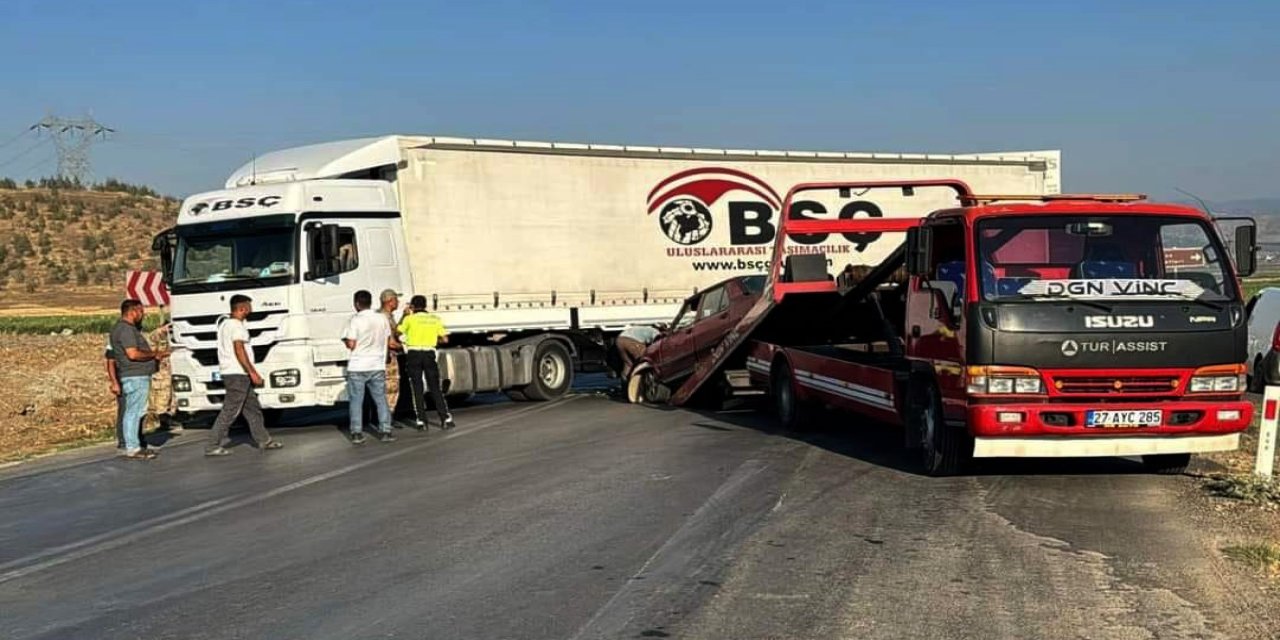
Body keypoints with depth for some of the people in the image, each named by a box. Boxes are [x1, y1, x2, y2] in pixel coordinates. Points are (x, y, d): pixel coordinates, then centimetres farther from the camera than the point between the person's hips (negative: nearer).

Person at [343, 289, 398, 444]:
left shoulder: (355, 320, -11)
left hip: (357, 367, -3)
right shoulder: (382, 319, 4)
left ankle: (357, 434, 2)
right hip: (377, 366, 3)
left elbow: (351, 344, -14)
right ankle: (385, 431, 7)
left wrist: (346, 341, 7)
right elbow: (390, 342, 10)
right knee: (381, 400, 10)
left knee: (356, 401, 4)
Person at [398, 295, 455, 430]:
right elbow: (445, 339, 4)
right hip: (430, 354, 2)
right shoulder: (435, 319, 6)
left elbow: (398, 332, 10)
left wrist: (405, 315, 18)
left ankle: (421, 421, 2)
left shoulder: (410, 319, -2)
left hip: (413, 354, -2)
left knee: (417, 389, 5)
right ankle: (446, 418, 3)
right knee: (435, 388, 8)